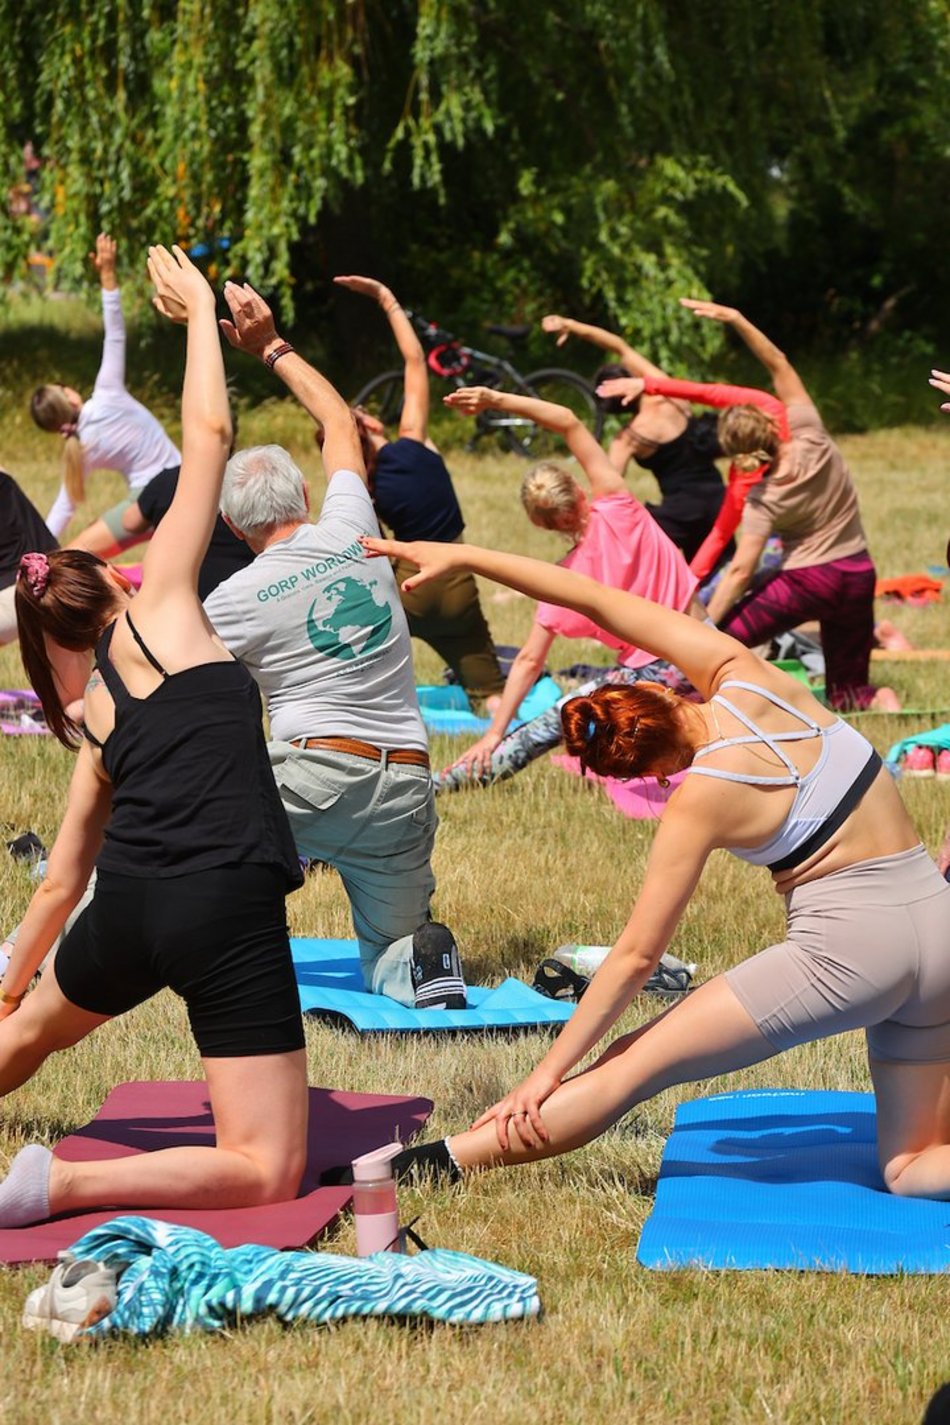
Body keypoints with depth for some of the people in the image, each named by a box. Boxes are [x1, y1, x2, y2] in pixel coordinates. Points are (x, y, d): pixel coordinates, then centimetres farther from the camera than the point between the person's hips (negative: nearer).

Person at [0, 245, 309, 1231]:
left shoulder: (97, 711, 20)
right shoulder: (157, 611, 8)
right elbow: (207, 436, 6)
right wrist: (199, 310, 18)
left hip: (129, 909, 6)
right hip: (227, 906, -6)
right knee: (268, 1172, -6)